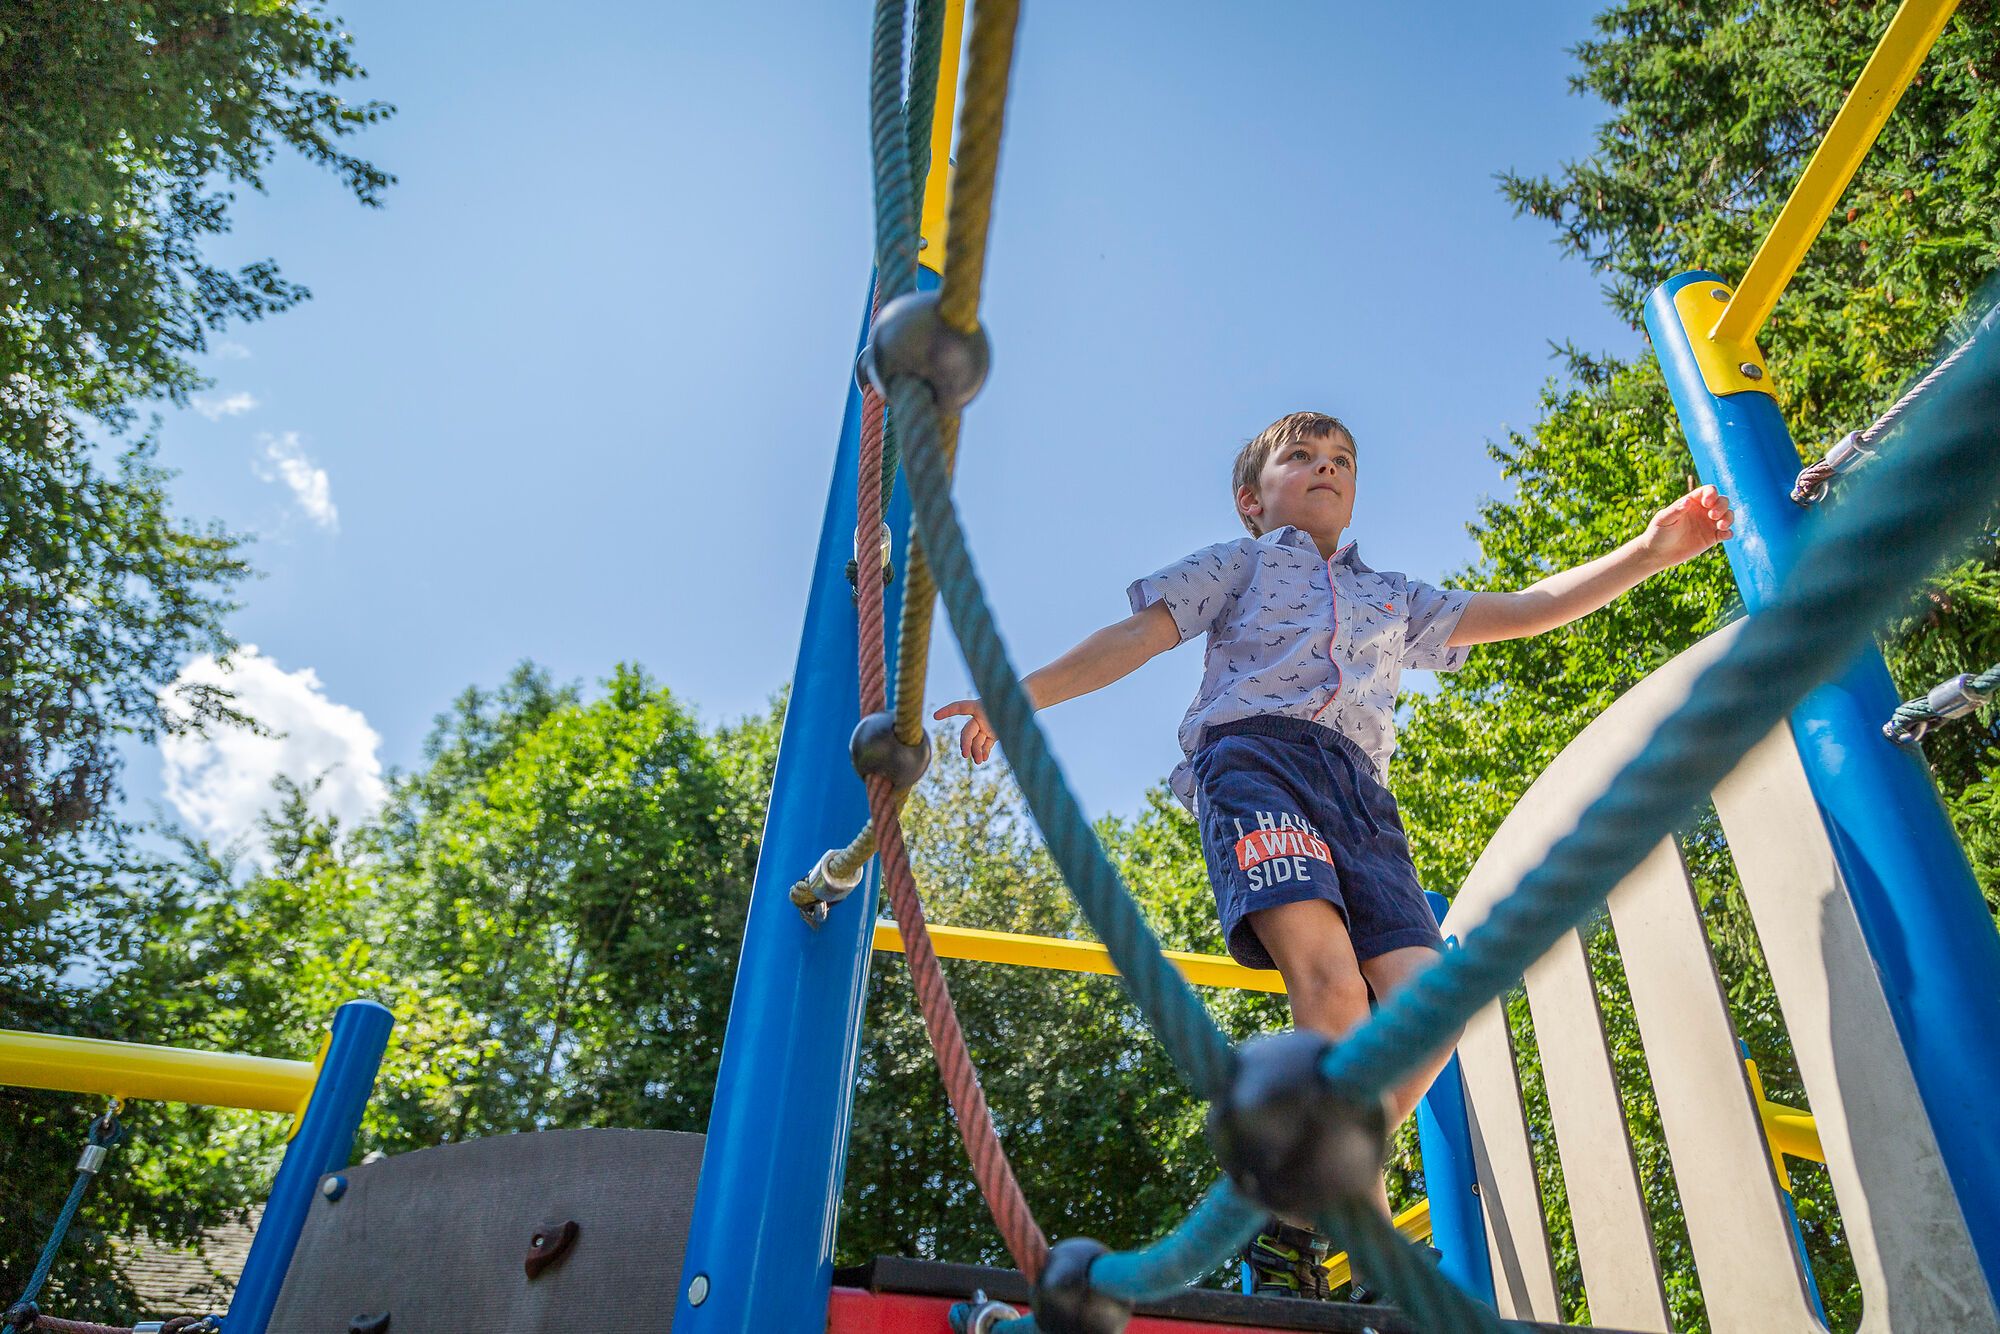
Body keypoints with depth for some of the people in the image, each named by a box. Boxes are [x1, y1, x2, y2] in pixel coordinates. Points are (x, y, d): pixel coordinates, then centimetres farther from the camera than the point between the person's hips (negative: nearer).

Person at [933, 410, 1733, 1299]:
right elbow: (1135, 639, 14)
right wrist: (1018, 695, 2)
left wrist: (1652, 550, 27)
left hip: (1359, 790, 5)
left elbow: (1525, 610, 35)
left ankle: (1292, 1218, -5)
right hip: (1256, 752, -5)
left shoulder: (1392, 597, 37)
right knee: (1329, 976, -28)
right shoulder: (1241, 564, 26)